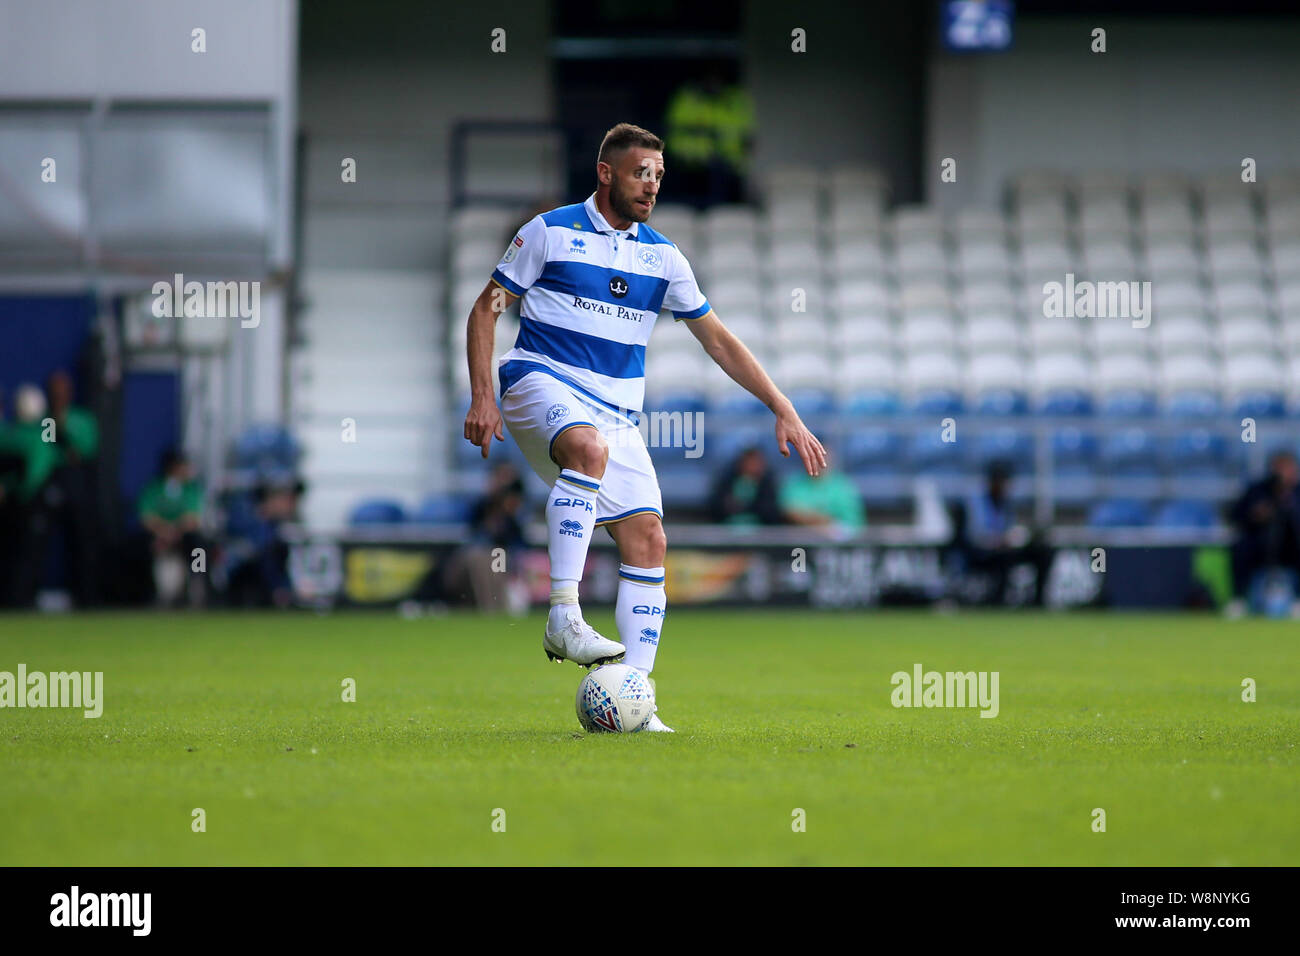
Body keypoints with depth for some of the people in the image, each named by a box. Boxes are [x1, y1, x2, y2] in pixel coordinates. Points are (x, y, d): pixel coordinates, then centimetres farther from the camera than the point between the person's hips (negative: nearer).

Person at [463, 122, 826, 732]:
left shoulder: (663, 257, 12)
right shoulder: (550, 232, 0)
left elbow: (718, 340, 15)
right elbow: (486, 309, 3)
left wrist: (784, 412, 8)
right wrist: (482, 397, -9)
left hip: (617, 412, 5)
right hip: (543, 380, -5)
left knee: (647, 540, -8)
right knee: (589, 447, -38)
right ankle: (563, 617, -40)